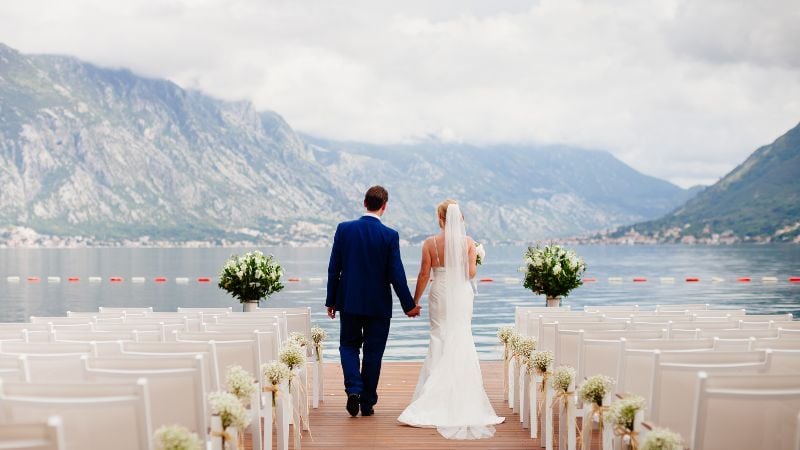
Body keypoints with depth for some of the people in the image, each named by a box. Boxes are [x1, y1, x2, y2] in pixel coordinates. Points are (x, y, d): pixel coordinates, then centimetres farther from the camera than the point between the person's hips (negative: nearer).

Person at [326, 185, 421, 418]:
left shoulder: (344, 229, -5)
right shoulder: (390, 235, -11)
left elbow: (333, 268, -2)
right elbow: (396, 274, -10)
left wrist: (331, 300, 8)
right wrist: (409, 305, 1)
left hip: (349, 301, 1)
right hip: (378, 304, -1)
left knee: (349, 346, 17)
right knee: (373, 353, 10)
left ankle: (354, 389, -3)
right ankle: (367, 403, 17)